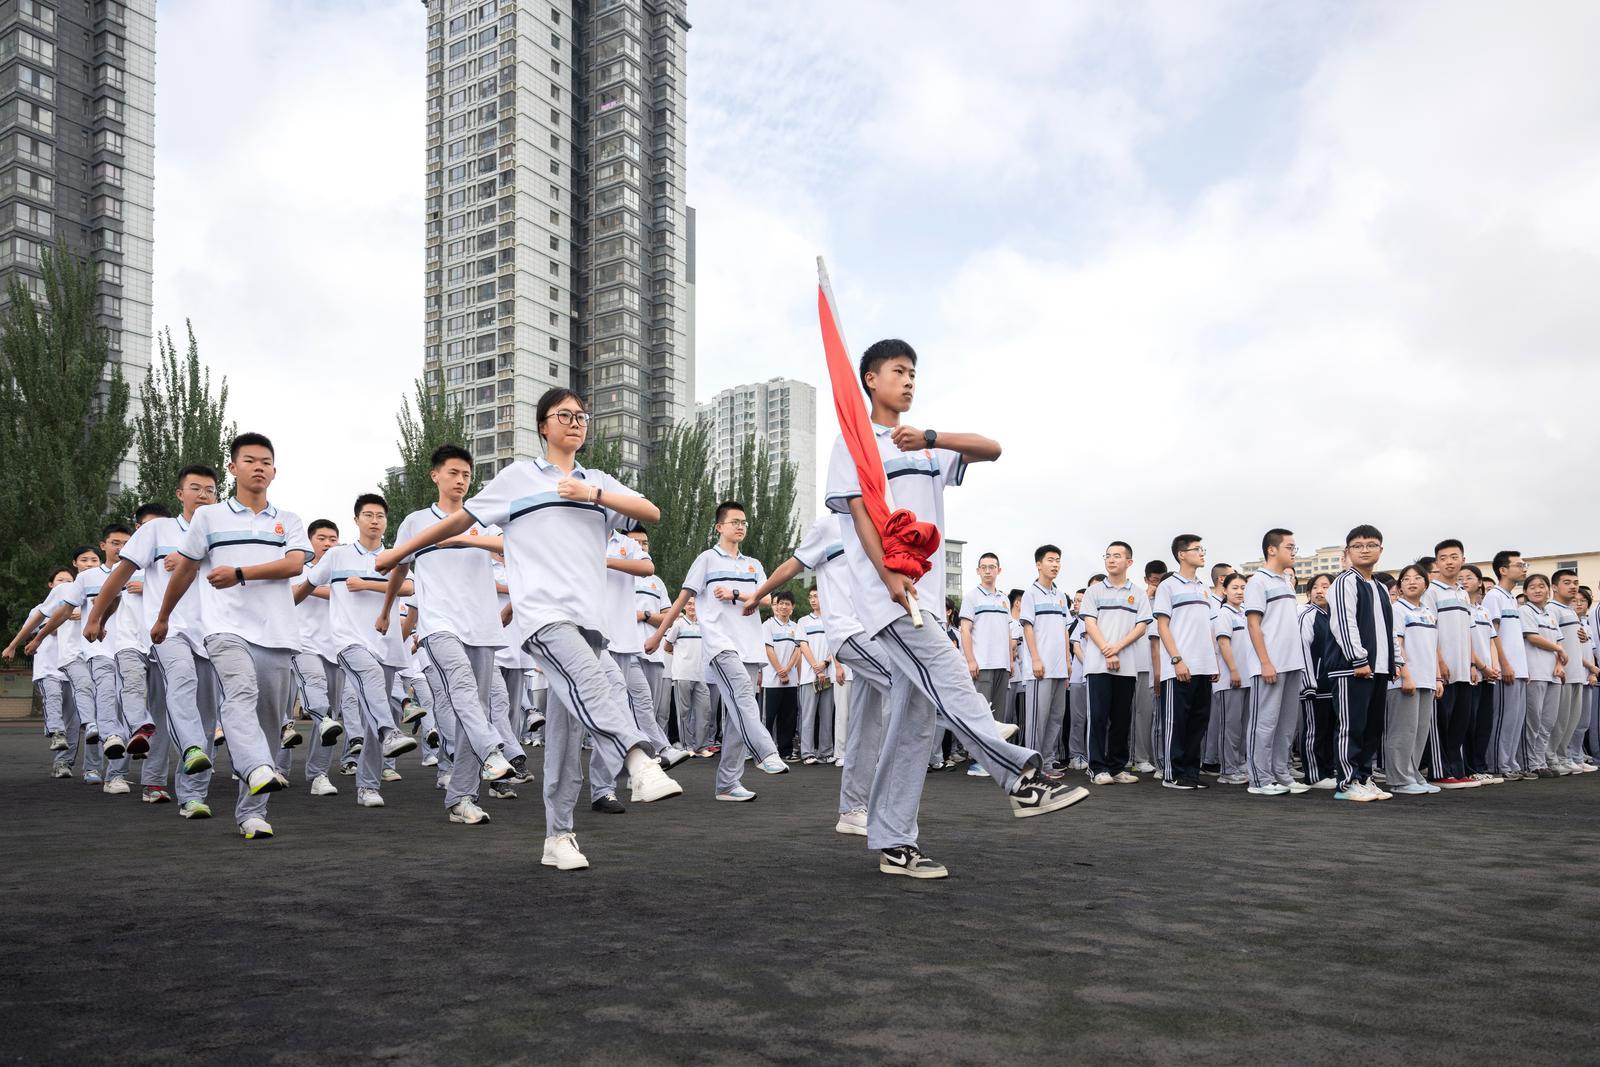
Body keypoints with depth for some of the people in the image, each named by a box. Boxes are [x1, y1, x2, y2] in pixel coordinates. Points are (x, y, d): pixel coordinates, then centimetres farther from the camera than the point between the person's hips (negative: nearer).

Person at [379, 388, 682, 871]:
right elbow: (462, 518, 18)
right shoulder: (519, 476, 12)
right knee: (592, 684, -31)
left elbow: (652, 512, 8)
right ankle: (641, 762, -49)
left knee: (567, 728, 1)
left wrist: (593, 494, -4)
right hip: (542, 612, -4)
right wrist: (400, 551, 22)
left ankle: (558, 836, 5)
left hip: (588, 618, 4)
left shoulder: (599, 482, 21)